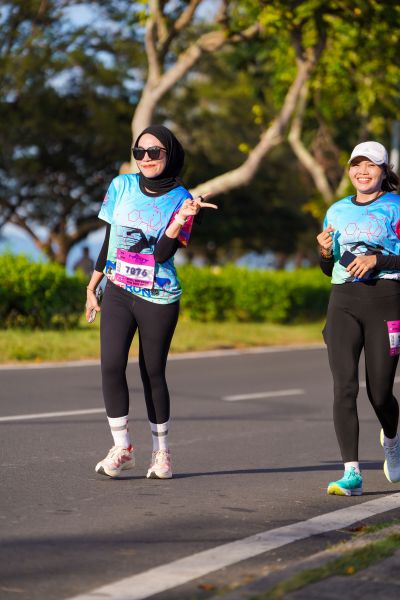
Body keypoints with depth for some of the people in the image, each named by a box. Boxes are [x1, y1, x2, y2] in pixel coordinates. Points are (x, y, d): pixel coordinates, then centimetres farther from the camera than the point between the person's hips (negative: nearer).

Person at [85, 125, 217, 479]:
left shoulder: (180, 200, -5)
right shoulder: (121, 186, 3)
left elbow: (162, 254, -15)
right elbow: (109, 239, 12)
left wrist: (182, 219, -28)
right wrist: (92, 288, 15)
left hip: (158, 298, -2)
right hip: (117, 292, 2)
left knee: (152, 373, 3)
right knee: (111, 366, -12)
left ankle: (162, 451, 18)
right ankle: (122, 448, -1)